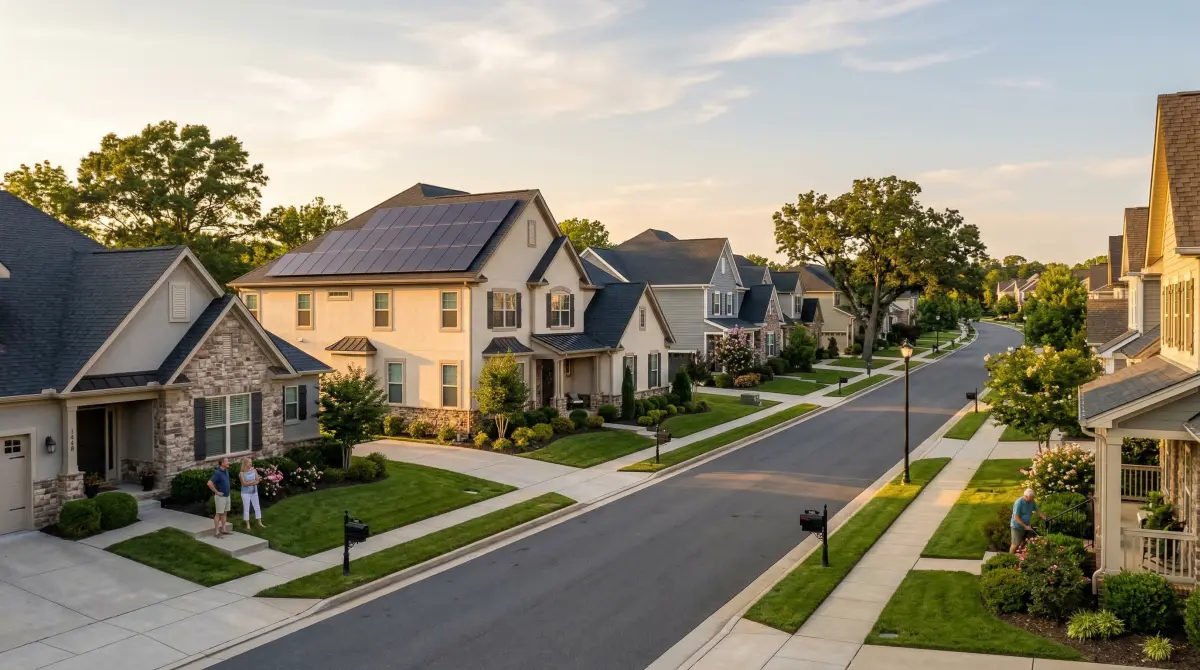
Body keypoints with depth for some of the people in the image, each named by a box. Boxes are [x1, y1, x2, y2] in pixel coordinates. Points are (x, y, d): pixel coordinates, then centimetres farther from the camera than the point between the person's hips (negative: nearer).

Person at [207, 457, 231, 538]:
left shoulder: (226, 471, 6)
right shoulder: (217, 473, -21)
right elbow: (209, 483, -29)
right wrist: (217, 492, -22)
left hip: (227, 495, 8)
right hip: (220, 496, -8)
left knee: (224, 513, 13)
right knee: (218, 514, -3)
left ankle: (223, 529, 21)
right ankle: (216, 532, 2)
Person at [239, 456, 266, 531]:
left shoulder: (254, 470, -1)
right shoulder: (242, 473, -11)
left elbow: (258, 481, -3)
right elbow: (244, 483, -16)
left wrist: (250, 483, -19)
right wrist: (254, 481, -17)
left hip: (254, 492, 4)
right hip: (246, 493, -4)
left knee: (257, 507, 8)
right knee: (246, 509, 4)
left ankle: (260, 523, 18)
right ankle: (248, 524, 13)